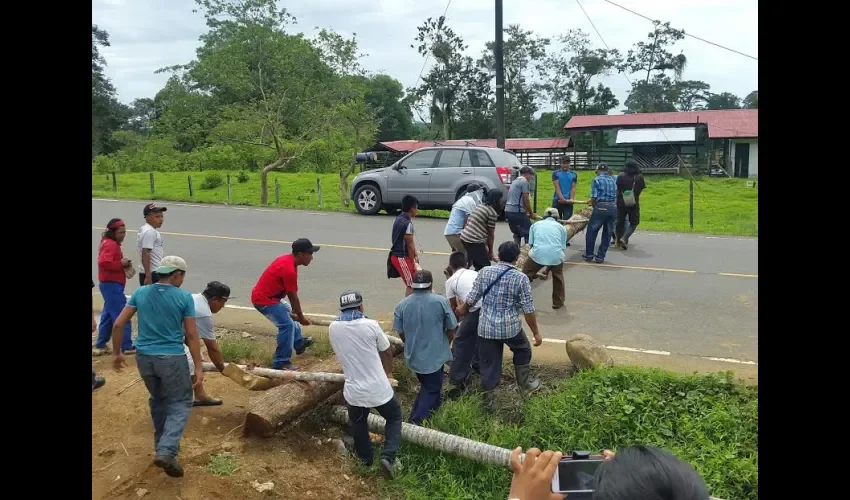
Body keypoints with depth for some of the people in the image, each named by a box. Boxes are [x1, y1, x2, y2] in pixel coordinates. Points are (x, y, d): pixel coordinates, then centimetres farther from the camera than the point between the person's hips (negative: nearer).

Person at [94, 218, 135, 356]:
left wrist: (123, 264, 5)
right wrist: (121, 263, -20)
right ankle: (127, 346, -3)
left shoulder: (112, 243, 16)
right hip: (112, 285, -11)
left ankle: (100, 345, 23)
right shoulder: (110, 244, -16)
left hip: (110, 284, 11)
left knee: (108, 315, 16)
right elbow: (104, 263, -29)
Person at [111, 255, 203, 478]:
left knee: (158, 400, 24)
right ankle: (166, 451, -9)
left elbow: (118, 324, 2)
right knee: (181, 402, 8)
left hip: (144, 357, 5)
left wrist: (116, 353, 15)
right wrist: (198, 367, -4)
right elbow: (192, 336, -8)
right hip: (172, 358, -5)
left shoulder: (140, 293, 3)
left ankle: (162, 446, 33)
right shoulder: (184, 297, -9)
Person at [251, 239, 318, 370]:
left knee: (288, 316, 28)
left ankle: (299, 343, 46)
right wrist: (301, 317, -6)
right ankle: (281, 363, -12)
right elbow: (293, 296, -19)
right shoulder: (289, 269, -28)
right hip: (264, 300, -11)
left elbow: (290, 293, 10)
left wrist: (296, 313, 14)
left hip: (264, 295, 11)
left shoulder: (287, 260, 3)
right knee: (287, 325, -17)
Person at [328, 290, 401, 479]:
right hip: (379, 388, -2)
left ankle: (365, 458, 44)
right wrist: (388, 372, 23)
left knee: (358, 423, 29)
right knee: (394, 418, 21)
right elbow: (387, 352, 2)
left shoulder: (333, 328, -6)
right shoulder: (371, 325, -13)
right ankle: (388, 457, 5)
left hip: (354, 390, 3)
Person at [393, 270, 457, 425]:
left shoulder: (402, 304, -7)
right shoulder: (441, 301, -14)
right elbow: (451, 329, -6)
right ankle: (415, 421, -1)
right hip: (435, 355, -4)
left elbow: (401, 332, 1)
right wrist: (444, 344, 14)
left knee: (426, 385, 27)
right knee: (432, 389, 9)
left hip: (413, 355, 4)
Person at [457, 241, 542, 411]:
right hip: (510, 327, -2)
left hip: (486, 327, 2)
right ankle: (525, 385, 41)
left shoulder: (484, 272, -3)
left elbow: (472, 298, 3)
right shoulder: (521, 278, -11)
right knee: (523, 350, 28)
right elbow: (528, 310, -9)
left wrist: (462, 308, 24)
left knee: (488, 363, 13)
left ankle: (487, 401, 22)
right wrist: (536, 333, 2)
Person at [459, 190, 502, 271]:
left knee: (478, 265, 22)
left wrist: (485, 245, 18)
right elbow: (490, 234, -2)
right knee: (485, 267, 1)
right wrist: (490, 252, 10)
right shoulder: (492, 213, -8)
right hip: (474, 241, -9)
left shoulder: (480, 206, 18)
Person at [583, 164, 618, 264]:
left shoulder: (596, 180, 0)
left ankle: (589, 254, 17)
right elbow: (615, 196, 13)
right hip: (613, 207, 5)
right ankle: (600, 257, 15)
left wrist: (594, 206, 12)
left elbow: (594, 198, -6)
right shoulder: (612, 181, 17)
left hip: (601, 207, -5)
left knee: (592, 231, 11)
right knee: (607, 233, 12)